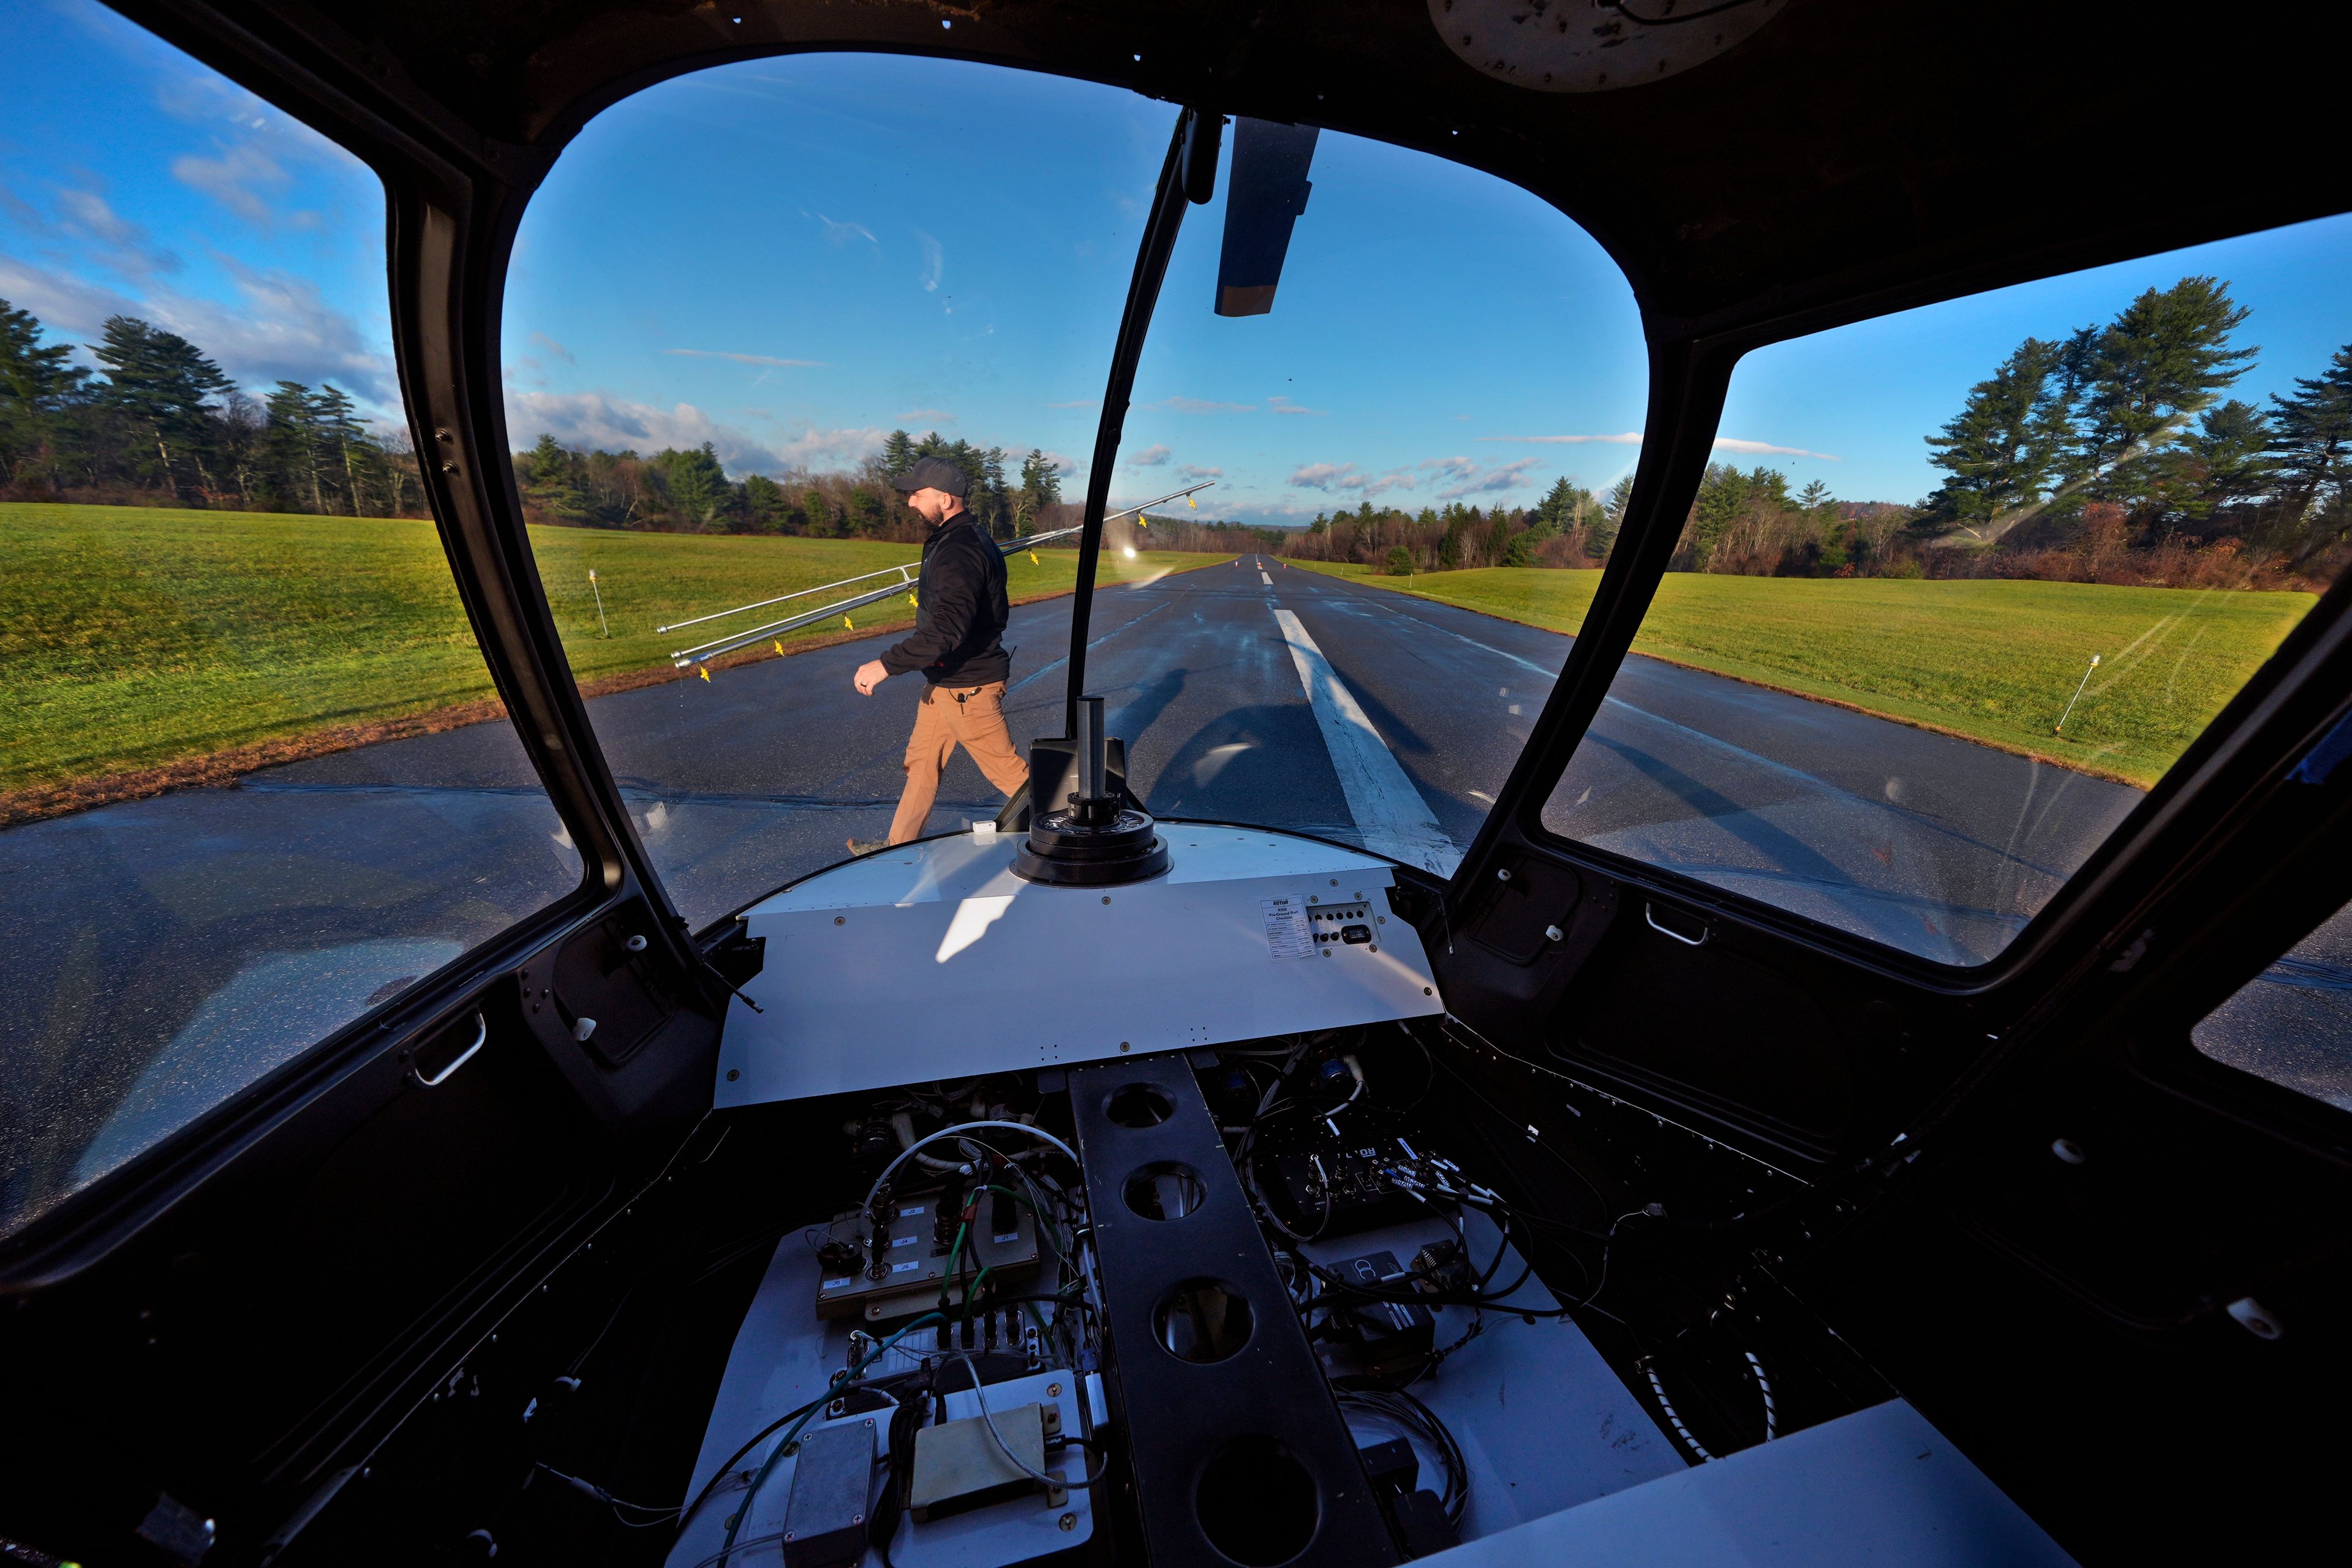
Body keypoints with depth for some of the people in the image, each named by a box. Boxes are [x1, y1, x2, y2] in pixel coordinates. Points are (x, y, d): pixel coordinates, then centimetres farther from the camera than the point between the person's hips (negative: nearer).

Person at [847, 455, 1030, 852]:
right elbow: (995, 613, 20)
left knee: (1005, 768, 3)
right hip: (945, 681, 11)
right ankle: (900, 846, 29)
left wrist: (887, 664, -34)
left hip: (967, 687, -10)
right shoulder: (962, 539, 11)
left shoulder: (960, 550, -23)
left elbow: (948, 628, -35)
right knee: (921, 761, 16)